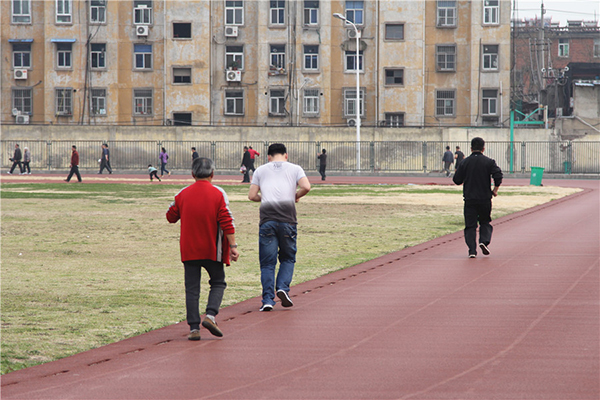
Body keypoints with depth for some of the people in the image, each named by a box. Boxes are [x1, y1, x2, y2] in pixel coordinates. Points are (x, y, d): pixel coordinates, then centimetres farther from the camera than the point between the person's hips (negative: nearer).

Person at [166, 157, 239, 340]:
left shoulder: (182, 194, -1)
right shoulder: (218, 194, -7)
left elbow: (171, 217, 10)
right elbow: (227, 222, -11)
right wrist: (233, 246, -8)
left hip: (189, 249, 1)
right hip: (212, 250, -1)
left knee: (192, 288, 5)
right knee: (218, 283, 15)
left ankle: (194, 327, -1)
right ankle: (210, 315, -6)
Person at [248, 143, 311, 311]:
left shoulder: (261, 170, 15)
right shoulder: (295, 169, 12)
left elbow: (252, 195, 9)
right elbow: (306, 187, -5)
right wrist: (296, 196, 14)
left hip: (267, 219, 1)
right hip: (288, 219, -1)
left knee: (267, 263, 4)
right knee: (288, 258, 14)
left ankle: (268, 299, -4)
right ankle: (283, 288, -7)